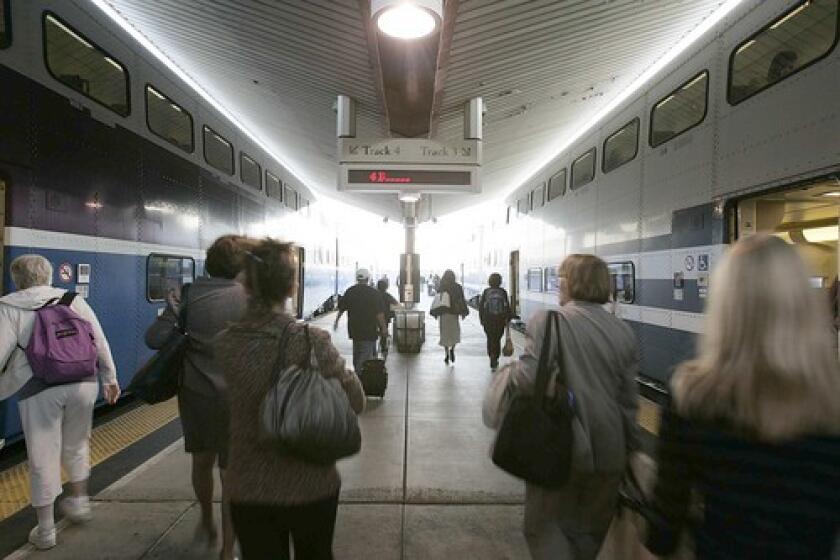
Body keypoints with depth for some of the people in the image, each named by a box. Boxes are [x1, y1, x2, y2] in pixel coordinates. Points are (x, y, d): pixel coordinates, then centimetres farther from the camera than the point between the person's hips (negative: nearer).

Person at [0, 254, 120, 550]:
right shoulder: (73, 299, 8)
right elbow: (100, 341, 7)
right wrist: (110, 378, 14)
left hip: (38, 389, -2)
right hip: (82, 382, 3)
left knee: (42, 456, 10)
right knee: (76, 446, 23)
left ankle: (45, 529, 23)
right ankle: (79, 502, 38)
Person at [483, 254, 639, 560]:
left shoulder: (548, 320, -14)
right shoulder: (624, 332, 1)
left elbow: (528, 377, -24)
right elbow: (629, 401, 4)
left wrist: (509, 372, -2)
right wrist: (629, 449, 15)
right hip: (609, 452, 5)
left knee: (544, 525, 16)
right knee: (589, 532, 24)